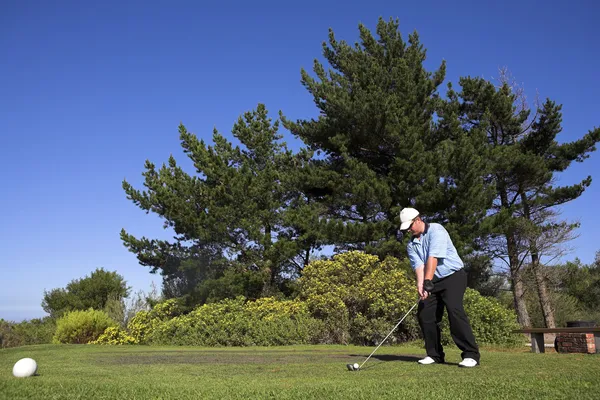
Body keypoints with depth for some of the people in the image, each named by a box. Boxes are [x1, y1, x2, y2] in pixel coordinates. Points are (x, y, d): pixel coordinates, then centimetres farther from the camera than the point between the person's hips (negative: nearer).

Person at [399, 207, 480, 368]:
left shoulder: (436, 230, -15)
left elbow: (433, 258, -25)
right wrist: (420, 285, -26)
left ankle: (471, 354, -19)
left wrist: (427, 282, -32)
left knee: (455, 310, -23)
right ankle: (435, 354, 10)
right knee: (424, 314, -1)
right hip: (433, 281, 7)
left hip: (453, 276, -7)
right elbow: (418, 265, -9)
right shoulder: (411, 244, 5)